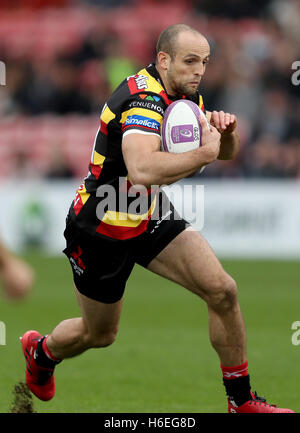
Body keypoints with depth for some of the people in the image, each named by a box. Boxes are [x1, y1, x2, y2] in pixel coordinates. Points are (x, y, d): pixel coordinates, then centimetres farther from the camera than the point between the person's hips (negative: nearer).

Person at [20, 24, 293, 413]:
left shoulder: (186, 94, -3)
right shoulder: (144, 99, -31)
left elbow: (226, 152, 9)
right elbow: (143, 170, -50)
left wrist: (226, 132, -14)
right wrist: (203, 154, -41)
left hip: (152, 218, 7)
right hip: (102, 230, -7)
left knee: (222, 290, -11)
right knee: (100, 334, 13)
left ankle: (241, 401, 1)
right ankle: (41, 351, 48)